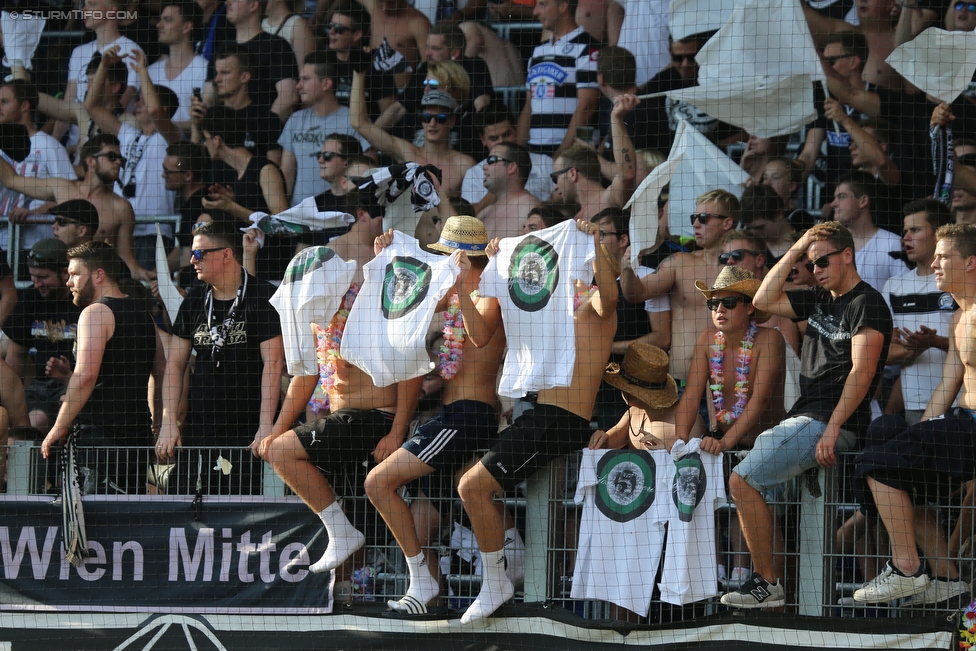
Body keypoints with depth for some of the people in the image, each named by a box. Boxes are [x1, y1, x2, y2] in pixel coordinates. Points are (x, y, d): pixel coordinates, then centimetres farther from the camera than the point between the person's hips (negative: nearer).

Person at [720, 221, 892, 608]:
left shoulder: (867, 303, -8)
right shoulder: (819, 301, 19)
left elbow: (862, 371, -17)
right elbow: (763, 301, 21)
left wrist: (832, 428, -24)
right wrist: (794, 252, 13)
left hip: (830, 421, -10)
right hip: (803, 417, 10)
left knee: (743, 481, -18)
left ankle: (767, 585, -15)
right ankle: (775, 580, 2)